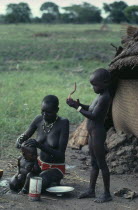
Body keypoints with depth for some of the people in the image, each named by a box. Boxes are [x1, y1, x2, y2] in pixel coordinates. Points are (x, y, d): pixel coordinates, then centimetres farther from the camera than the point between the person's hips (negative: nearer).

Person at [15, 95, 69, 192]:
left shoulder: (63, 123, -22)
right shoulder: (39, 120, -8)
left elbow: (61, 155, -24)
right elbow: (25, 135, 7)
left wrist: (40, 145, -37)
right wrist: (19, 140, -18)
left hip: (56, 168, -5)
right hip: (40, 164, 5)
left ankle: (54, 180, 5)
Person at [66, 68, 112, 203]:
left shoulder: (104, 98, -20)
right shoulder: (101, 95, 10)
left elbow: (93, 116, -23)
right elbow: (92, 109, 21)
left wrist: (77, 107, -17)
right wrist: (80, 105, 4)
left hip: (98, 134, -10)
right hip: (93, 133, 10)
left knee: (101, 164, -2)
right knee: (94, 163, 16)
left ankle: (107, 194, 6)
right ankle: (91, 190, 26)